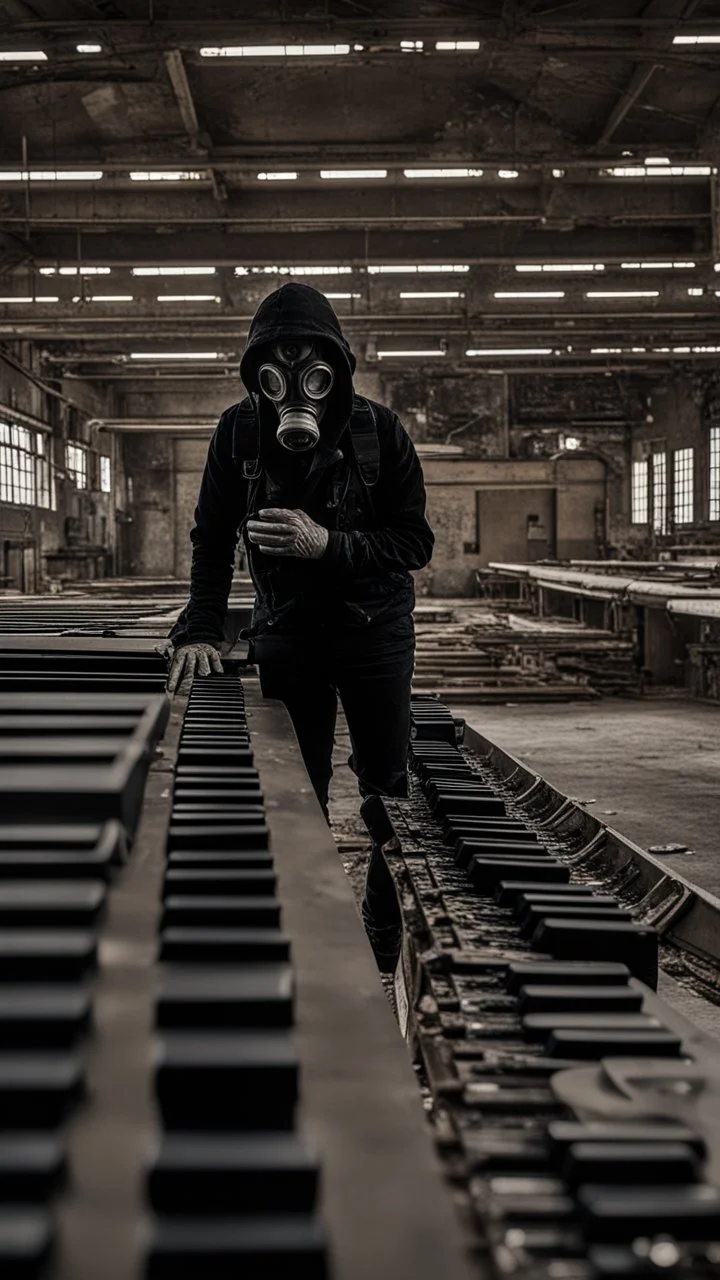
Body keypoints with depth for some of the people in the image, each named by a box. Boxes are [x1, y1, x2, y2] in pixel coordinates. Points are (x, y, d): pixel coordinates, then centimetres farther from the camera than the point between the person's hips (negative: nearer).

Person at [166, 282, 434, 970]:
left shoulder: (379, 430, -13)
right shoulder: (239, 431, -7)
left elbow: (415, 542, -12)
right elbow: (213, 539, -1)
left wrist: (328, 544, -26)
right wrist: (200, 629, -12)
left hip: (374, 629, -1)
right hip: (285, 631, 1)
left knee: (387, 789, 5)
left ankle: (389, 939, 19)